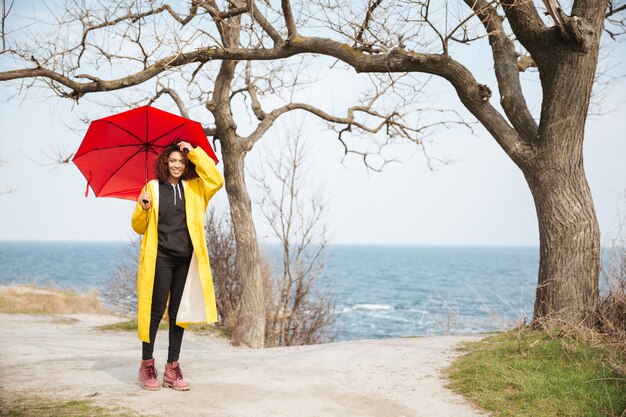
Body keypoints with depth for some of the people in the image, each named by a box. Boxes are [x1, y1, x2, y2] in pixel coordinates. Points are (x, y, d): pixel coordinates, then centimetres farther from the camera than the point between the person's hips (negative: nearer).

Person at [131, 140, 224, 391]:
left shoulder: (194, 188, 12)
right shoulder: (153, 188, 7)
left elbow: (216, 181, -8)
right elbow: (139, 227, 9)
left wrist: (195, 153, -4)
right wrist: (143, 209, -13)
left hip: (186, 259, 3)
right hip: (160, 258, -2)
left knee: (179, 313, 5)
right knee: (156, 311, -3)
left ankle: (172, 368, 12)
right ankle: (147, 365, 9)